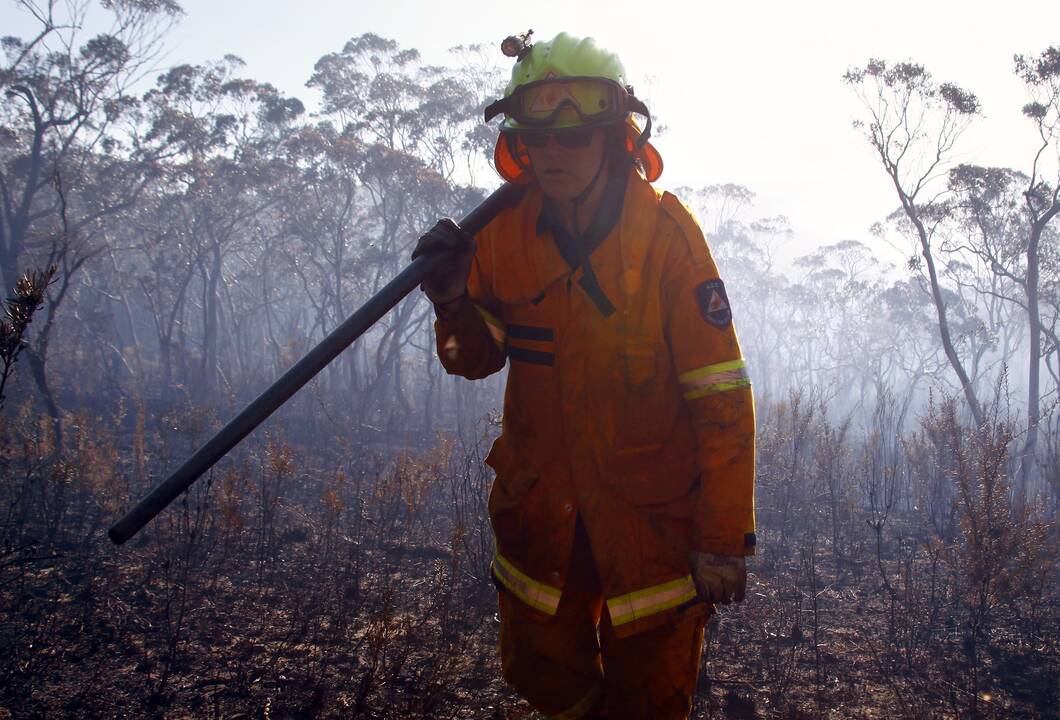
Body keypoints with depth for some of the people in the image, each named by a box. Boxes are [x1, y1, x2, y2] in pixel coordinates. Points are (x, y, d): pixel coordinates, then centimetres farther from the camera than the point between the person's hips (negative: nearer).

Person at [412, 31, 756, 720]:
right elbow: (477, 359, 3)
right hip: (539, 497, 4)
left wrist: (724, 540, -17)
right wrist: (454, 301, -19)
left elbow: (721, 397, -17)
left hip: (648, 502, -3)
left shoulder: (666, 233, -17)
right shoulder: (506, 228, -5)